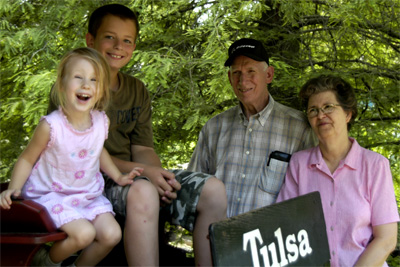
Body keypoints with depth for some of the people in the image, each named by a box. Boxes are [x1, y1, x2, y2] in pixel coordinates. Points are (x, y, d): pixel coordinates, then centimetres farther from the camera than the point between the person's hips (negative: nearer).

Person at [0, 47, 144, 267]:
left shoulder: (101, 121, -7)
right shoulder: (51, 126, -22)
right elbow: (27, 159, -9)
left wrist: (118, 177, 12)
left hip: (88, 195, 5)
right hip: (53, 195, -5)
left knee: (112, 234, -9)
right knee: (84, 233, -24)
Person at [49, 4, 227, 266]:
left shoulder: (137, 91, 16)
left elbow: (142, 148, 10)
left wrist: (160, 175, -14)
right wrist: (140, 170, -24)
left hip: (133, 174, 7)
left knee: (213, 190, -11)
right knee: (142, 192, -39)